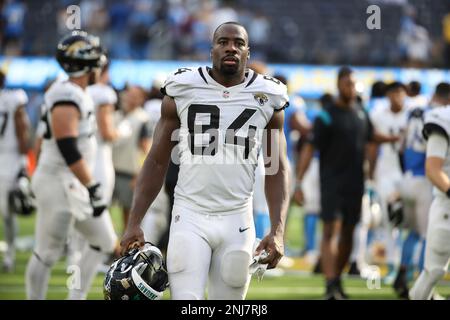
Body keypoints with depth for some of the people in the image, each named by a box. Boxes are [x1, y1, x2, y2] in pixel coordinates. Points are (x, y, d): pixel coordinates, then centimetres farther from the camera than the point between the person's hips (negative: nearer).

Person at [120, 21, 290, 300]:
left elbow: (277, 170, 5)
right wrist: (134, 223, -2)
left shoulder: (268, 99, 3)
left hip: (237, 221, 1)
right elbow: (157, 162, 5)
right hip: (190, 217, -1)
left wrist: (278, 231, -7)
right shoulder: (182, 91, 1)